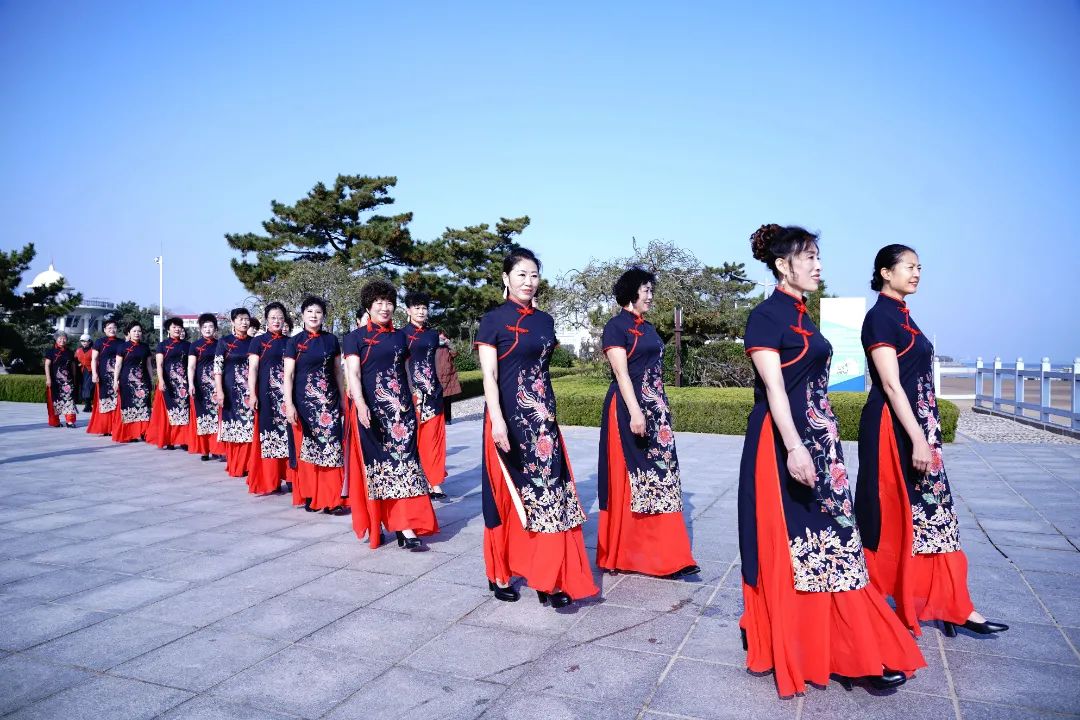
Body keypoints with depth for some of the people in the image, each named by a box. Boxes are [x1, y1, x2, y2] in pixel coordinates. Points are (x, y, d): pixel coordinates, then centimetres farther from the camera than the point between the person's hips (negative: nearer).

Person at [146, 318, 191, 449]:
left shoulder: (187, 345, 12)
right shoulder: (162, 345, 5)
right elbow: (159, 365, -3)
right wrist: (161, 380, -16)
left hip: (184, 382, 2)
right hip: (168, 382, -2)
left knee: (185, 410, -3)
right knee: (168, 410, -1)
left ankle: (183, 440, 0)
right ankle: (168, 440, 4)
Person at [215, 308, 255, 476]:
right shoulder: (224, 342, 1)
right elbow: (217, 368, -3)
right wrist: (219, 391, -11)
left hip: (250, 391, 2)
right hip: (231, 390, -2)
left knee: (249, 426, -2)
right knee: (232, 426, 0)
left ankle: (245, 465, 7)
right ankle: (233, 465, 11)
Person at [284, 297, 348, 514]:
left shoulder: (332, 340, 8)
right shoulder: (294, 342, 2)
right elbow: (288, 375, -2)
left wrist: (343, 398, 10)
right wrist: (289, 404, -11)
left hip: (329, 401, 2)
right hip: (304, 401, -1)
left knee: (331, 447, -5)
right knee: (307, 448, 2)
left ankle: (332, 499, -2)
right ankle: (310, 496, 14)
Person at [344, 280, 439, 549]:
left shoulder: (400, 336, 14)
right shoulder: (355, 337, 2)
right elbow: (353, 374, -7)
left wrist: (412, 403, 16)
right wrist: (360, 405, -21)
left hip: (401, 408, 3)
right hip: (372, 410, -3)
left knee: (404, 462, -4)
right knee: (376, 463, 1)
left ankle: (406, 528, -7)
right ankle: (374, 524, 15)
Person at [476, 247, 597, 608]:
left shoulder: (545, 321, 13)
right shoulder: (493, 320, -4)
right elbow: (488, 375, -12)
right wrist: (497, 421, -23)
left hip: (542, 417, 6)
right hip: (509, 417, -5)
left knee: (549, 492, 1)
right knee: (508, 495, 3)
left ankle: (548, 578, 8)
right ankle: (500, 575, 20)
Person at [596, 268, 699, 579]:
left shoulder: (648, 328, 16)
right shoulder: (616, 326, -7)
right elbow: (621, 373, -16)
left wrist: (661, 409, 18)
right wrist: (635, 413, -23)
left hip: (655, 409, 8)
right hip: (628, 409, -8)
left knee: (660, 475, 5)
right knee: (629, 479, -1)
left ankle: (663, 556, 11)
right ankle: (621, 553, 13)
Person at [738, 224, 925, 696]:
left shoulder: (801, 315, 15)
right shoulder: (767, 316, -11)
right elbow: (774, 386, -19)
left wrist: (823, 440, 21)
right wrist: (794, 447, -25)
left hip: (817, 439, 9)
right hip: (784, 441, -9)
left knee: (826, 538, 11)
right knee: (789, 543, -1)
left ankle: (841, 649, 22)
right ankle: (787, 648, 13)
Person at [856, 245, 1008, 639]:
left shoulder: (902, 315, 14)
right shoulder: (880, 317, -13)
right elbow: (891, 385, -19)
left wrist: (925, 436, 19)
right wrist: (919, 440, -22)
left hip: (915, 425, 9)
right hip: (893, 428, -9)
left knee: (931, 511, 10)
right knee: (895, 515, 1)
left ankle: (951, 607, 19)